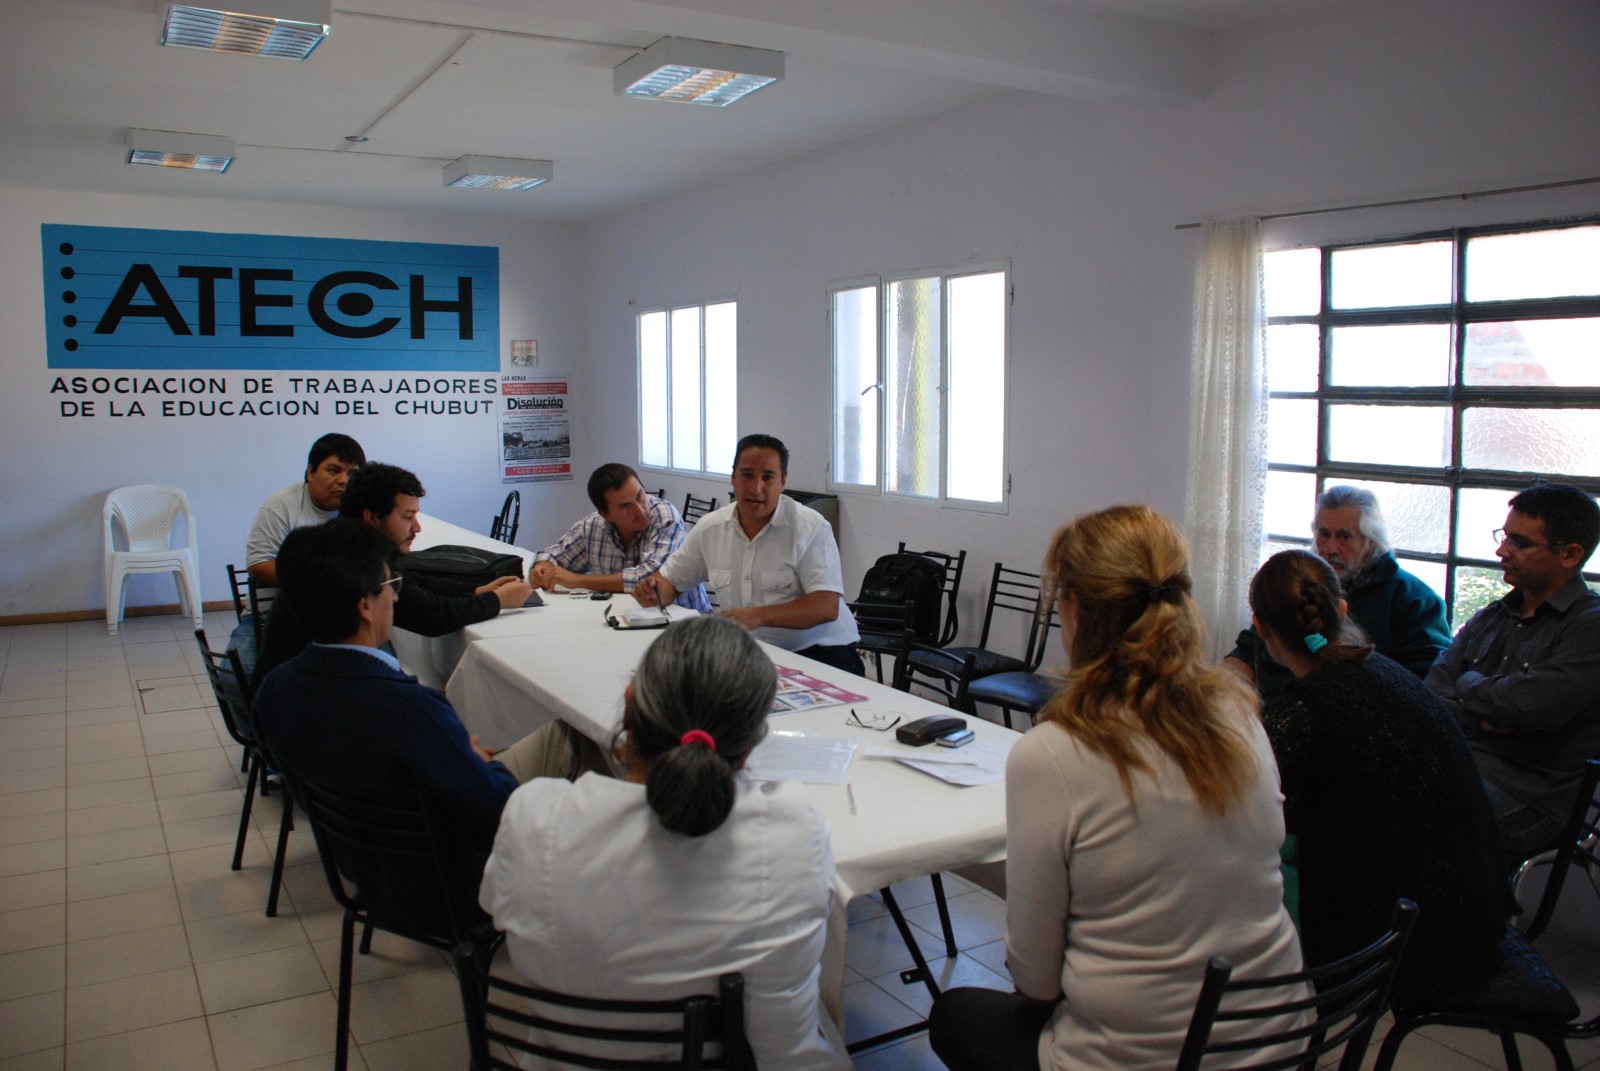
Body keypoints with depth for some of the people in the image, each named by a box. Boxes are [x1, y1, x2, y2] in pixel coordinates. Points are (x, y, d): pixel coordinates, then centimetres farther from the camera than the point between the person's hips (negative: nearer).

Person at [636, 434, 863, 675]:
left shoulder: (811, 528, -10)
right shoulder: (709, 528, 6)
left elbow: (827, 606, -20)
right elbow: (671, 580, 20)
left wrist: (759, 615, -34)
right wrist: (656, 592, -6)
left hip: (818, 651, -5)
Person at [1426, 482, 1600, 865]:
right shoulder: (1489, 618, 19)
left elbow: (1528, 707, -17)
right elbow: (1430, 700, 9)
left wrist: (1469, 685, 3)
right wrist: (1482, 717, -11)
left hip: (1530, 792, -6)